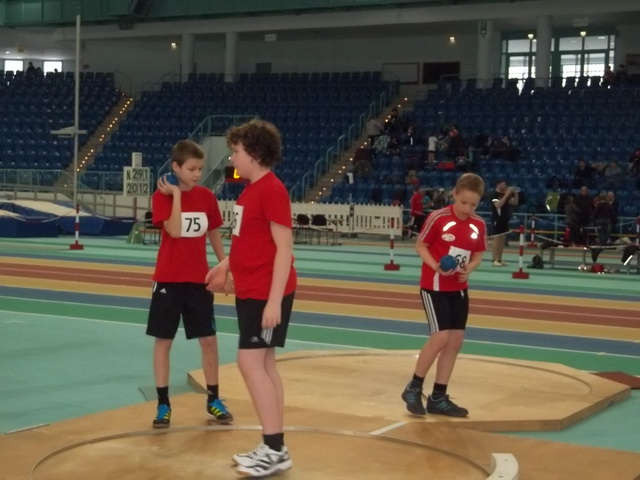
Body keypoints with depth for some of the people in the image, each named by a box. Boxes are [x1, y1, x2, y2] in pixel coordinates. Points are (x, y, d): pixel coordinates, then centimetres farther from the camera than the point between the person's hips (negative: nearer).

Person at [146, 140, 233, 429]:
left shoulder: (207, 197, 2)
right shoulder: (162, 196, -9)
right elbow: (174, 230, -23)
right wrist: (176, 193, -20)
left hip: (199, 280, 3)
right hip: (168, 280, -3)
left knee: (208, 340, 7)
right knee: (163, 341, 3)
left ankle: (213, 400, 20)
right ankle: (163, 404, 11)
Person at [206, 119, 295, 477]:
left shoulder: (272, 190, -17)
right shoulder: (251, 190, 11)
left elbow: (284, 248, -21)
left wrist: (274, 300, -24)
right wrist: (227, 266, 24)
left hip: (266, 294, -10)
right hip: (250, 290, 10)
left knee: (251, 362, -10)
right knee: (264, 363, 11)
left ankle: (275, 450, -4)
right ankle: (274, 447, 18)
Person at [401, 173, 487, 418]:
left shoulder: (479, 225, -1)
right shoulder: (438, 218, -15)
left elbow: (477, 255, 9)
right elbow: (420, 245, -7)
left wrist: (469, 268, -13)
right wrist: (436, 266, -23)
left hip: (459, 288, 6)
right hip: (434, 286, -6)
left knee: (456, 340, 5)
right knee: (441, 336, -15)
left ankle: (438, 398, 16)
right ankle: (413, 389, 3)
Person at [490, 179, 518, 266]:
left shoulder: (505, 194, 13)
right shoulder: (494, 194, -11)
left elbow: (515, 203, 14)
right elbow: (498, 205, -26)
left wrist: (515, 194, -1)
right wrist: (506, 195, -25)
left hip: (504, 219, 8)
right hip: (497, 220, -8)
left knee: (503, 239, 8)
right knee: (496, 239, -9)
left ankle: (499, 259, 13)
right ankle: (494, 260, -8)